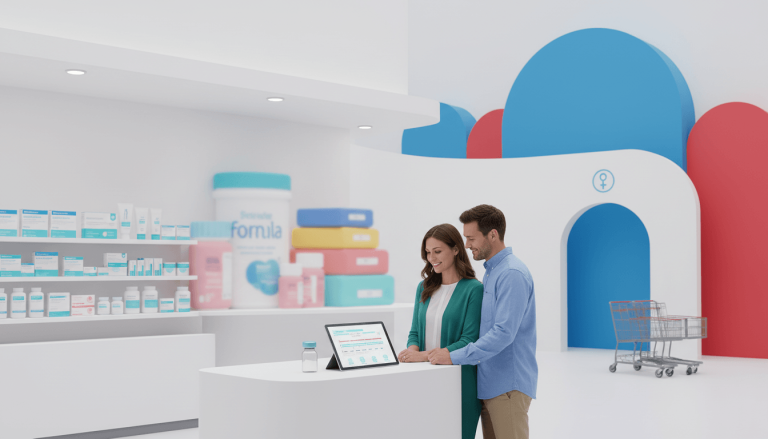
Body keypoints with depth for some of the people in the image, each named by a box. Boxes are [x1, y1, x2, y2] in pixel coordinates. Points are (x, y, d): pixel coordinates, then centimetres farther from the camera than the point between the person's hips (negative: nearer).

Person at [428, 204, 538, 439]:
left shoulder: (512, 274, -17)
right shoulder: (490, 272, 16)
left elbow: (504, 332, -24)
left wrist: (455, 356, -22)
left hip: (508, 384, -10)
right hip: (489, 384, 10)